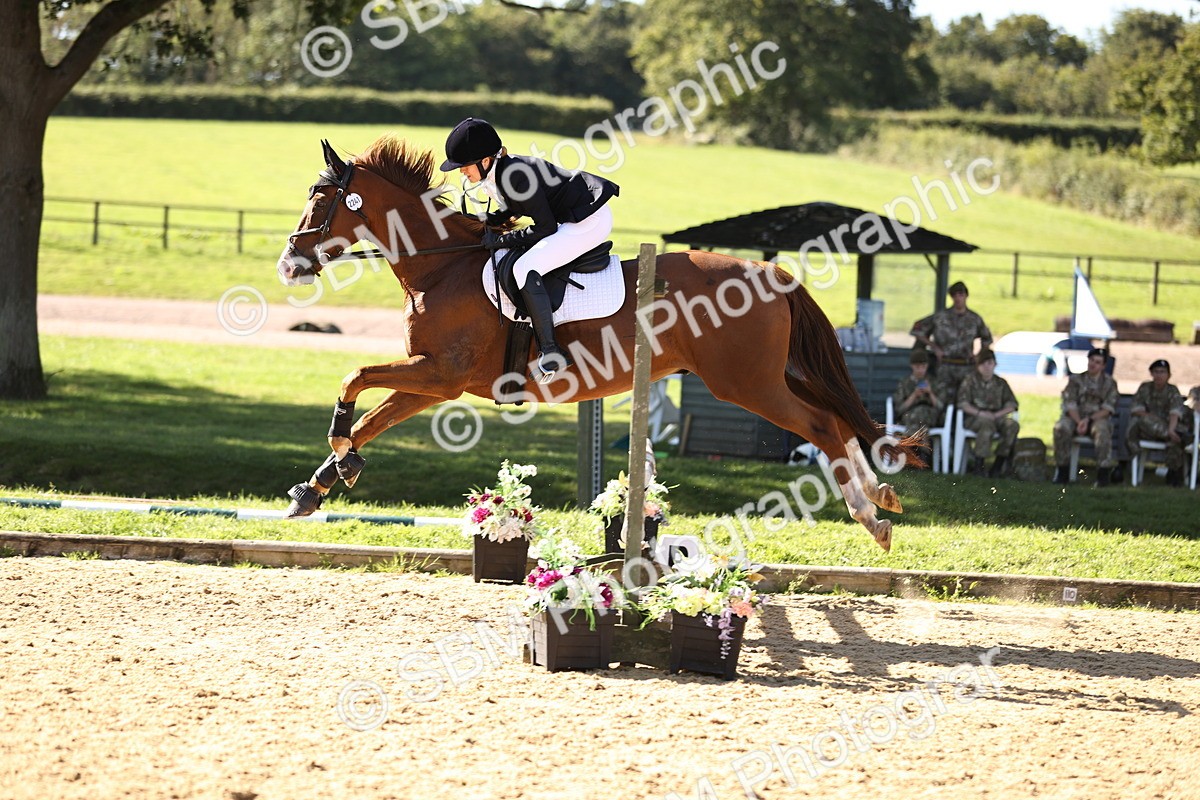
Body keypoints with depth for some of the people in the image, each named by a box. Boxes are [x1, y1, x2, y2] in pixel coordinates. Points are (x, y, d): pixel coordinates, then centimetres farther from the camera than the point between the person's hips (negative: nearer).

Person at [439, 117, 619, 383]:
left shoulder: (515, 176, -25)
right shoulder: (495, 174, 4)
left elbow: (545, 227, -21)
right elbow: (514, 210, 21)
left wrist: (500, 240, -15)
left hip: (590, 220, -11)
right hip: (572, 218, 11)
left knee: (525, 269, -22)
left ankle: (550, 352, -21)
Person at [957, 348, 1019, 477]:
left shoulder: (1000, 383, 14)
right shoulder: (970, 381, 5)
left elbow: (1011, 405, 8)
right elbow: (963, 404, -5)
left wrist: (998, 414, -13)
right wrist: (980, 413, -21)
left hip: (996, 417, 4)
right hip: (973, 418, -4)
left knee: (1013, 425, -27)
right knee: (987, 423, -39)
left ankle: (999, 464, -24)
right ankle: (977, 464, -36)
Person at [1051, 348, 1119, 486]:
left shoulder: (1109, 383, 9)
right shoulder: (1076, 380, 11)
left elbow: (1108, 408, -2)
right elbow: (1070, 404, 1)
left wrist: (1088, 420, -17)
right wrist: (1079, 422, -19)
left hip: (1098, 418, -1)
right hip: (1076, 417, 1)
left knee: (1102, 430, -37)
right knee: (1061, 428, -31)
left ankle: (1104, 473, -35)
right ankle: (1062, 472, -23)